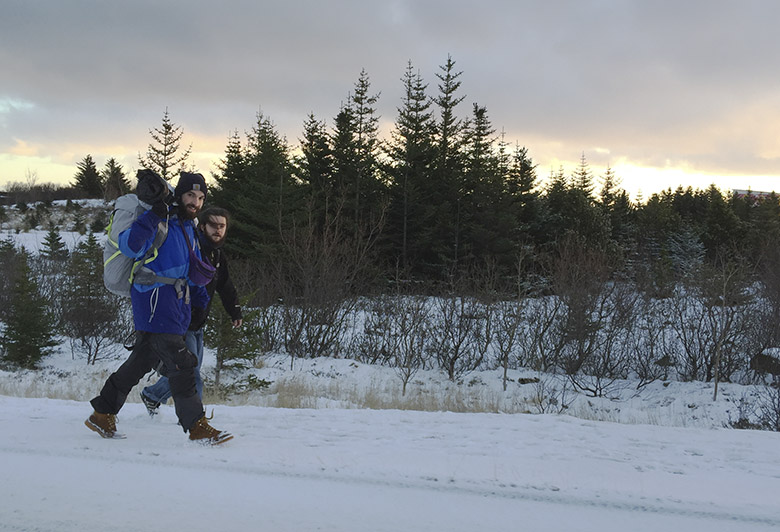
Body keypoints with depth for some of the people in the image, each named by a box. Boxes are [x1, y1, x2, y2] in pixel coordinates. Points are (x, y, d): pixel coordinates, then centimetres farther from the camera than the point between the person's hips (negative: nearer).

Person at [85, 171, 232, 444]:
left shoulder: (188, 227, 19)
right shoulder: (161, 222, -9)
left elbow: (193, 267, 30)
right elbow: (129, 247, -22)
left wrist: (202, 297, 20)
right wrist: (152, 217, -29)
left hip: (174, 306, 10)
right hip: (155, 303, -9)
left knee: (142, 361, 14)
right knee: (180, 364, -9)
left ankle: (103, 414, 25)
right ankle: (198, 427, -2)